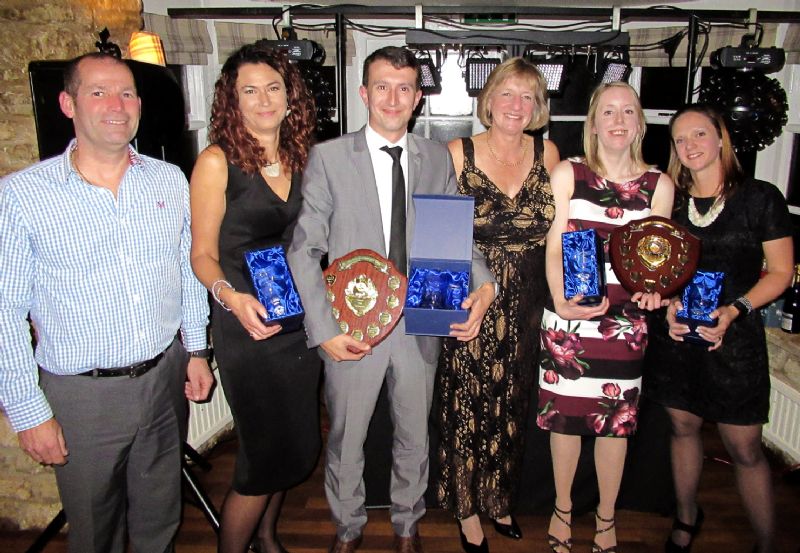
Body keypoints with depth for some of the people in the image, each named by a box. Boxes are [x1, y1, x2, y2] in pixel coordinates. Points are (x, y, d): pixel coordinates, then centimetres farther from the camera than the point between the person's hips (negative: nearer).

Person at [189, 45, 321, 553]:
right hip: (248, 327, -5)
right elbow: (203, 254, -7)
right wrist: (231, 296, -24)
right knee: (266, 455, 2)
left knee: (296, 449, 17)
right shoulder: (218, 161, -8)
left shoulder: (301, 156, 6)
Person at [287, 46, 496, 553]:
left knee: (415, 437, 20)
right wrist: (324, 330, -14)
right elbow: (304, 250, -7)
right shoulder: (328, 157, -6)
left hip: (421, 324, 3)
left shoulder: (438, 158, 3)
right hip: (352, 326, -2)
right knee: (346, 439, 16)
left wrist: (483, 284, -15)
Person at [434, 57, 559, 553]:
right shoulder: (458, 154, -7)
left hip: (524, 307, 3)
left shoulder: (547, 153, 2)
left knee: (511, 405, 17)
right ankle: (467, 508, 32)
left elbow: (556, 225, 10)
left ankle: (499, 498, 41)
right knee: (467, 406, 8)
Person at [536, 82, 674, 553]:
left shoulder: (659, 185, 4)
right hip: (569, 317, -1)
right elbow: (554, 249, -4)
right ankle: (563, 508, 34)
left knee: (616, 419, 11)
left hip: (625, 320, 1)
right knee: (566, 414, 9)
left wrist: (653, 291, -14)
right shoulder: (568, 174, -1)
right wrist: (561, 303, -19)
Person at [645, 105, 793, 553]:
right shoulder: (670, 200, 5)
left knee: (745, 448, 3)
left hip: (735, 338, -3)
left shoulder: (760, 197, -4)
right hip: (677, 335, 3)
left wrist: (734, 309, -17)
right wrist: (668, 303, -7)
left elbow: (780, 272, -2)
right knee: (683, 427, 16)